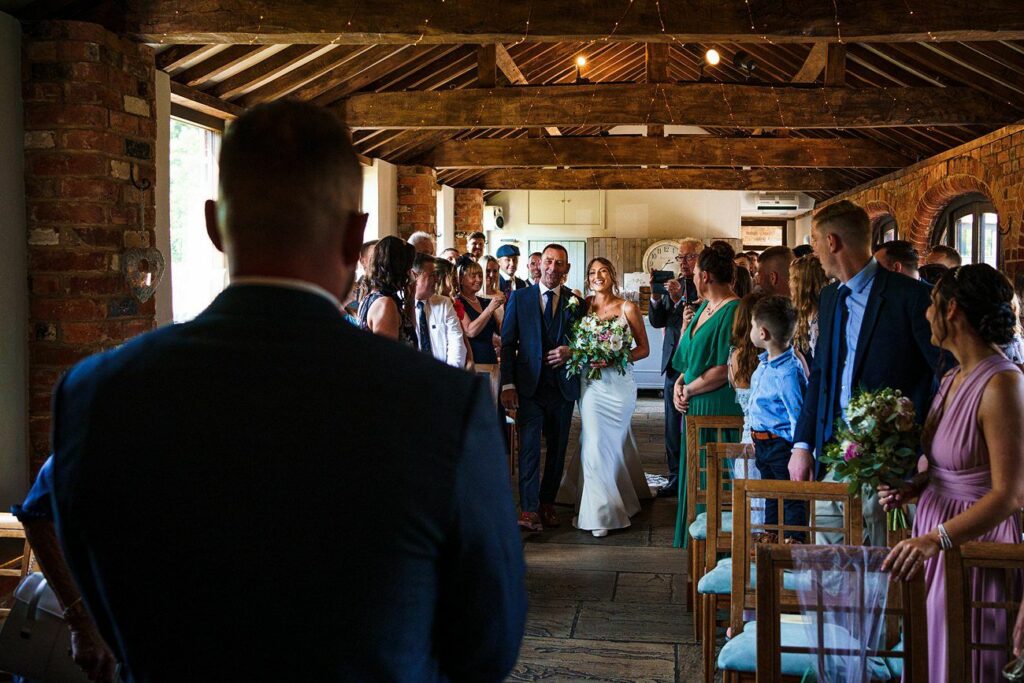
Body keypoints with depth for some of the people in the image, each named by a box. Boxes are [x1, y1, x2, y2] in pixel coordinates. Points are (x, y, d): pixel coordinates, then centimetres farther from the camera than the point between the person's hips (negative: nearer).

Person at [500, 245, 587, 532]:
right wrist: (507, 384, -6)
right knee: (529, 446, -8)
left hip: (563, 386, 2)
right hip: (529, 386, -2)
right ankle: (529, 509, -7)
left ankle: (547, 503, 22)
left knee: (557, 448, 9)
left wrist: (571, 352, -11)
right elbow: (507, 343, 1)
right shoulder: (519, 298, 3)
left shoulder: (577, 302, 6)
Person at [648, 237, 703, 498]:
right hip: (674, 362, 7)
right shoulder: (672, 284, 12)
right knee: (673, 425, 11)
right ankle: (676, 478, 20)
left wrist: (679, 298, -24)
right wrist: (655, 298, -8)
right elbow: (657, 321, 8)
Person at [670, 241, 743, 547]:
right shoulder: (704, 307, 13)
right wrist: (679, 383, 2)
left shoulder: (733, 311, -17)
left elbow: (725, 370, -22)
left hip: (719, 408, -9)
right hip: (695, 407, 9)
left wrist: (688, 389, -11)